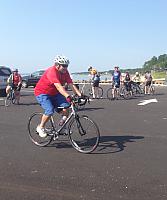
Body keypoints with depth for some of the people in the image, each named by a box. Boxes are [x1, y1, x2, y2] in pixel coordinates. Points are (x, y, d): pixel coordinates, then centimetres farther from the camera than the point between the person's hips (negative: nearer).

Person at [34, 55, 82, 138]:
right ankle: (40, 127, 0)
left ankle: (62, 125, 8)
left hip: (54, 93, 7)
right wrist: (68, 96, -51)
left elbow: (71, 85, -10)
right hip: (42, 93, -7)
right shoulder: (52, 71, -28)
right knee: (50, 111, -25)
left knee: (66, 106, -14)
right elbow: (58, 86, -40)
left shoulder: (65, 72, -5)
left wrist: (80, 95, -22)